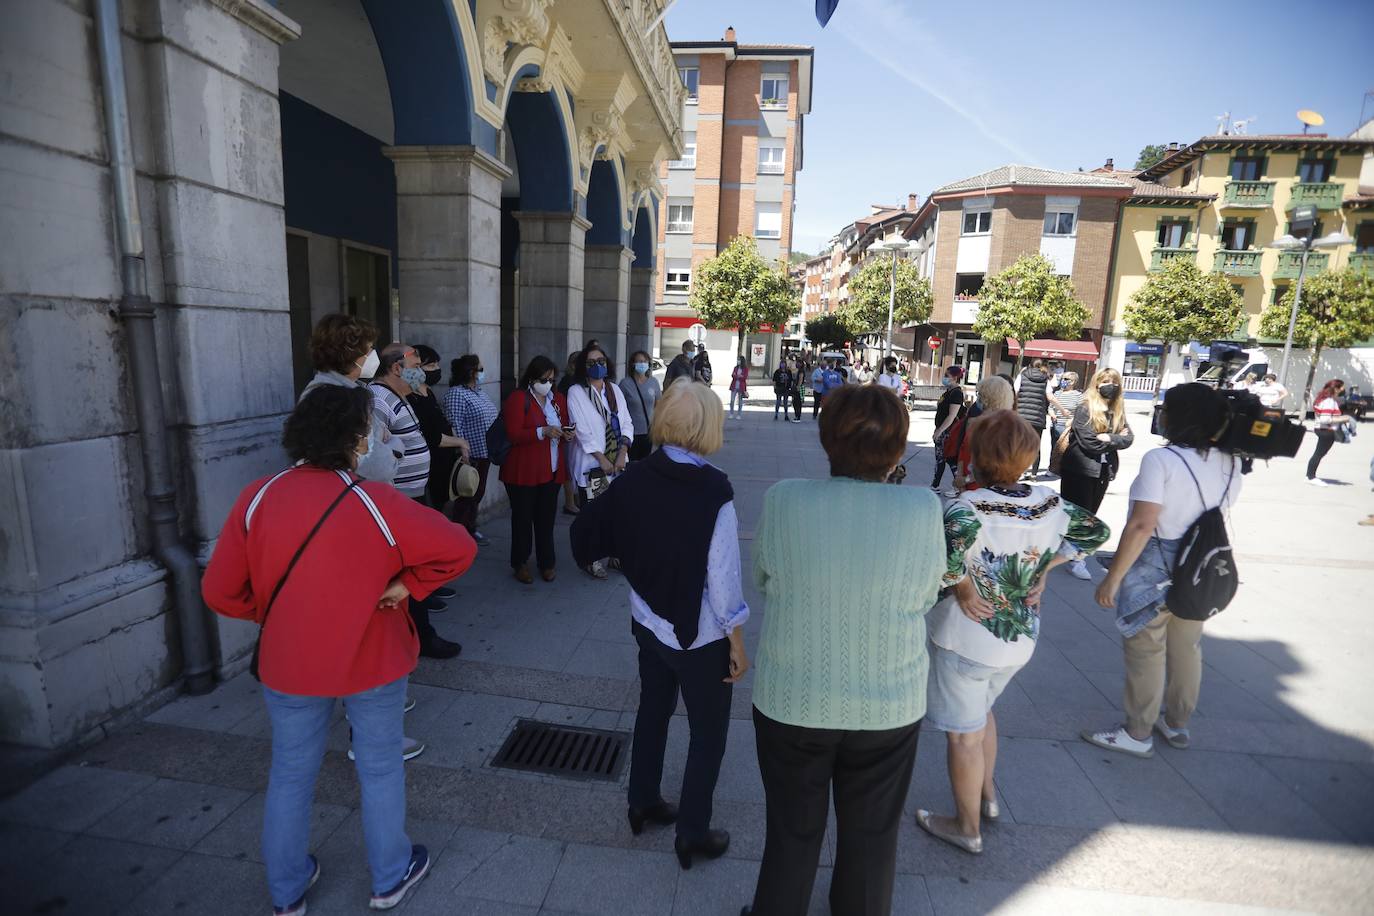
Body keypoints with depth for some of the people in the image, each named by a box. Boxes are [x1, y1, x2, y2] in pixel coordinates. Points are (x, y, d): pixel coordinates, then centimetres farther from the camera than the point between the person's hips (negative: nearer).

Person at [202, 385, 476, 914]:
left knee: (290, 775, 22)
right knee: (380, 769, 17)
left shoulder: (257, 498, -11)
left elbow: (219, 592, -7)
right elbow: (458, 549, -22)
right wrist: (407, 585, -11)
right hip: (372, 662, -2)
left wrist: (272, 613, 8)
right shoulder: (376, 503, -20)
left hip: (288, 665, 3)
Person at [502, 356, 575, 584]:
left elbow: (564, 426, 22)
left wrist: (567, 434, -2)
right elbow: (513, 434, -14)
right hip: (523, 471, -5)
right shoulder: (518, 398, -7)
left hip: (552, 470, 5)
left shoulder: (557, 399, 12)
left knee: (546, 517, 9)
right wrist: (542, 432, -25)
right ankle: (520, 563, 19)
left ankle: (546, 562, 21)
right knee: (523, 517, 5)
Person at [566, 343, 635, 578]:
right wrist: (602, 459, -12)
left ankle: (615, 552, 22)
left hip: (618, 461, 4)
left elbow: (627, 423, 8)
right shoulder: (576, 392, -5)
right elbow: (582, 430, -10)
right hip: (591, 463, -4)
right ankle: (591, 558, 14)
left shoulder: (614, 389, 10)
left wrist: (622, 453, -5)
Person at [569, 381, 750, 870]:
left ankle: (643, 803, 45)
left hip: (648, 624, 6)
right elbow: (723, 580, -21)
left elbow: (589, 534, -2)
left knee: (652, 710, 26)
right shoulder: (713, 495, -25)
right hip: (700, 637, -5)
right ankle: (692, 834, 31)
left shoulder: (634, 478, -10)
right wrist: (737, 645, -9)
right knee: (708, 732, 16)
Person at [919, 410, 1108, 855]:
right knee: (982, 710, 31)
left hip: (966, 641, -6)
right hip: (1022, 638, 7)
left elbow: (948, 546, -46)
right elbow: (1097, 530, 11)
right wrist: (1047, 564, 7)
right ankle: (987, 796, 47)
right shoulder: (1050, 503, -5)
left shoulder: (969, 507, -26)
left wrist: (962, 585, -27)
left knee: (964, 734, 13)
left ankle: (967, 827, 32)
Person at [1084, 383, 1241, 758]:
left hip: (1155, 571, -7)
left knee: (1146, 654, 7)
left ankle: (1137, 734, 22)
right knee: (1187, 649, 21)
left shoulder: (1160, 459, -22)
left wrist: (1112, 578, -21)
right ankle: (1176, 724, 39)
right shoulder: (1230, 462, 0)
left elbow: (1141, 526, -27)